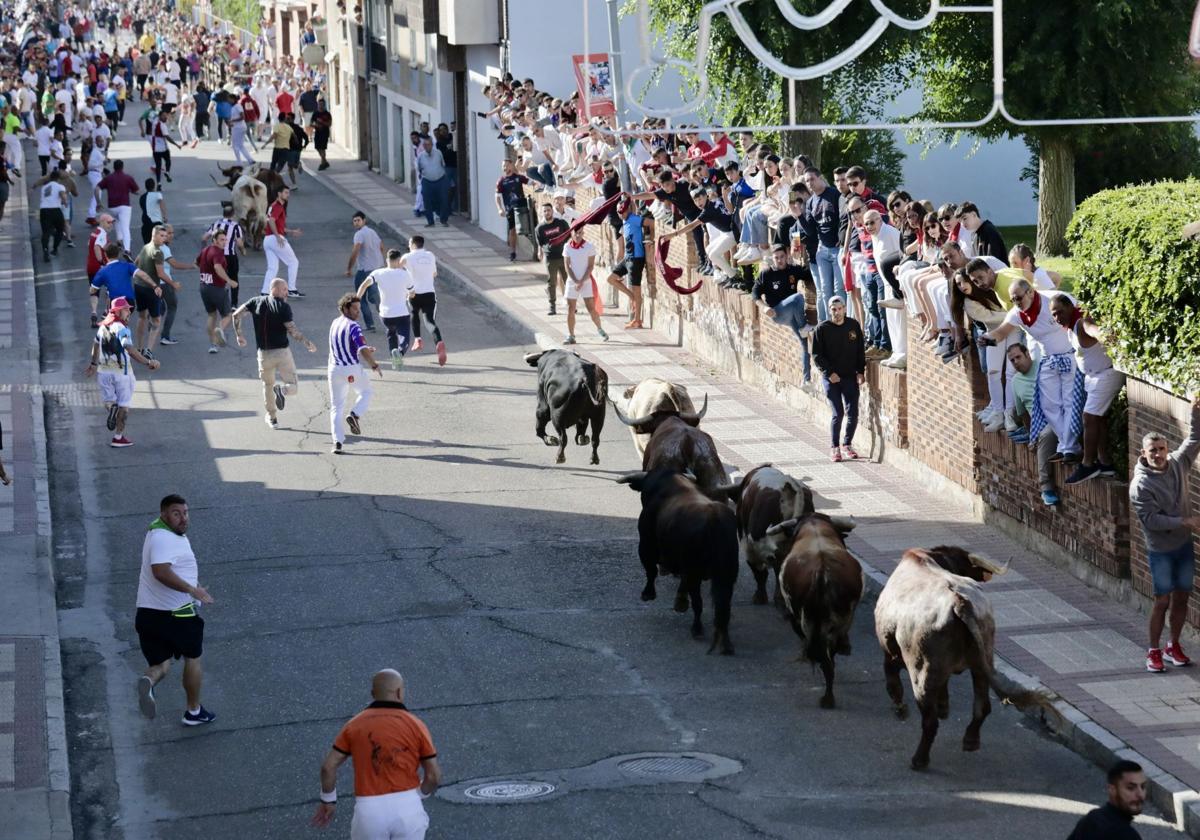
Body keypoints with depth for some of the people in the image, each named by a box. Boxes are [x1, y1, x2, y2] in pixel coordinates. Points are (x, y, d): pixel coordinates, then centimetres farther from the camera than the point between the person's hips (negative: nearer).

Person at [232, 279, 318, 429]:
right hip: (282, 352, -3)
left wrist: (239, 335, 12)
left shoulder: (257, 302, 3)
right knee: (294, 385, 9)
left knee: (268, 385, 24)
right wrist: (307, 343, -1)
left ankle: (272, 417, 25)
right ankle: (283, 390, -24)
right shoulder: (284, 306, -10)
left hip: (264, 353, 3)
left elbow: (236, 314, -1)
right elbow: (292, 331, -14)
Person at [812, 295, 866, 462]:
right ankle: (834, 448, 4)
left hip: (850, 377, 3)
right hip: (831, 377, -3)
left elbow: (860, 351, 11)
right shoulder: (822, 329, -5)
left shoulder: (854, 326, 4)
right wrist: (829, 372, -12)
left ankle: (847, 445, 18)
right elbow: (817, 355, -3)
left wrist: (860, 372, 2)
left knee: (853, 413, 0)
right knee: (838, 414, -9)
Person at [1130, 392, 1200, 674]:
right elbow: (1151, 519, -23)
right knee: (1163, 600, -2)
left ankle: (1174, 646, 26)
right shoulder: (1140, 485, -20)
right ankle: (1154, 652, 10)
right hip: (1160, 550, -5)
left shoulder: (1177, 464, -3)